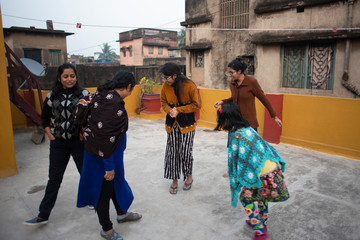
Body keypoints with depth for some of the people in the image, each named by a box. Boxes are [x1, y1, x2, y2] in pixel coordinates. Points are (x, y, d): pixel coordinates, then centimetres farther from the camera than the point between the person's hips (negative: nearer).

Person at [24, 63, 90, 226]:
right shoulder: (52, 96, 1)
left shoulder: (84, 94, -6)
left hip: (79, 141, -1)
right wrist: (51, 136, 3)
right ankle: (43, 215, 18)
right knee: (54, 178, 7)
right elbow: (44, 117, 12)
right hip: (58, 143, 2)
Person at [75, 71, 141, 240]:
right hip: (103, 156, -10)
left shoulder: (100, 95, 0)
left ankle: (122, 213, 49)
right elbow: (104, 136, -29)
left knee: (116, 181, 26)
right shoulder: (114, 103, -28)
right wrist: (109, 166, -22)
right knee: (104, 190, 10)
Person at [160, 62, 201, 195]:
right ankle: (174, 180, 23)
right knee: (172, 151, 6)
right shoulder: (165, 86, -5)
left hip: (187, 124, -3)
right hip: (172, 124, 4)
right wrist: (169, 110, -13)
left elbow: (197, 105, -10)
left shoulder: (189, 86, -16)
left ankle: (189, 176, 28)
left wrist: (179, 110, -17)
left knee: (185, 151, 1)